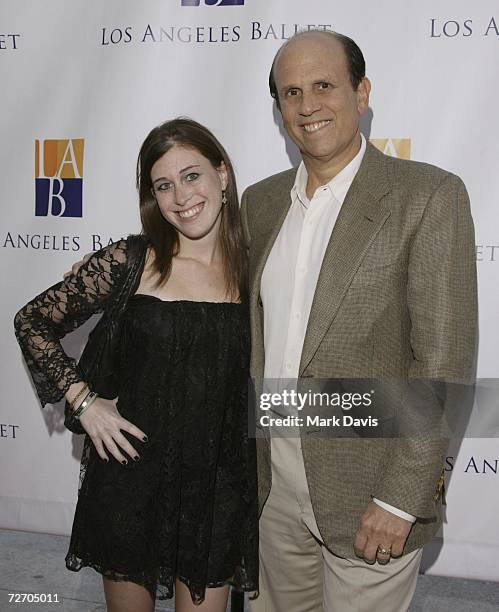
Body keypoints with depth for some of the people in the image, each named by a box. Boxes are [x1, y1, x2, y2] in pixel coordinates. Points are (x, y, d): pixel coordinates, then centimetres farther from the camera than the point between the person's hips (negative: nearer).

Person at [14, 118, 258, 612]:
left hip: (219, 484, 1)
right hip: (131, 477, -1)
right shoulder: (129, 260, -8)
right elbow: (32, 321, -1)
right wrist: (83, 400, -9)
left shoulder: (251, 269, -2)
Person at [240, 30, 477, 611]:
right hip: (274, 475, 5)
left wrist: (402, 498, -16)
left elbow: (444, 361, -15)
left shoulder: (429, 195, -11)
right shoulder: (260, 201, 7)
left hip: (367, 484, -5)